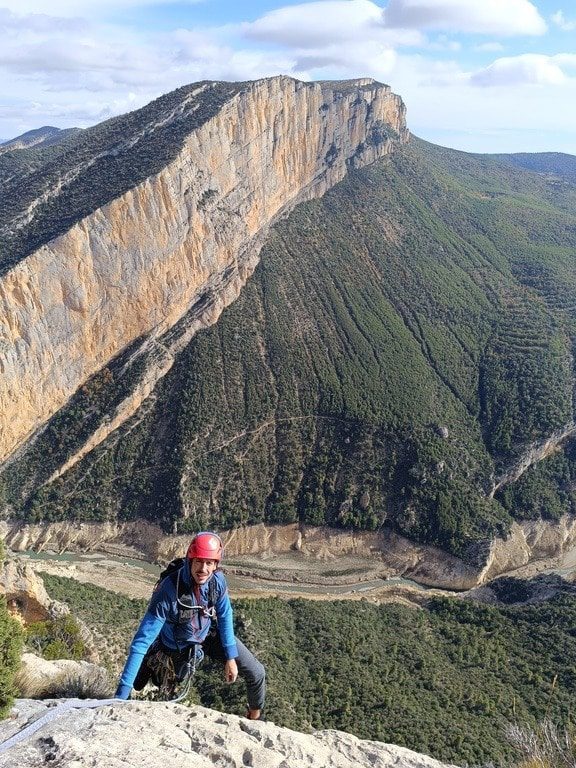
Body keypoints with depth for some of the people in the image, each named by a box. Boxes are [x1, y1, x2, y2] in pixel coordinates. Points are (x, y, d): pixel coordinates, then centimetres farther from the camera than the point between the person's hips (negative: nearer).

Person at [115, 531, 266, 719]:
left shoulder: (217, 580, -26)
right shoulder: (168, 591, -39)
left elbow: (224, 616, -7)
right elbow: (142, 642, -38)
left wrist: (230, 657, -8)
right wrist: (121, 695, -39)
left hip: (209, 635, 3)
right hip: (179, 647, -3)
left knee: (256, 673, -2)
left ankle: (254, 716, 27)